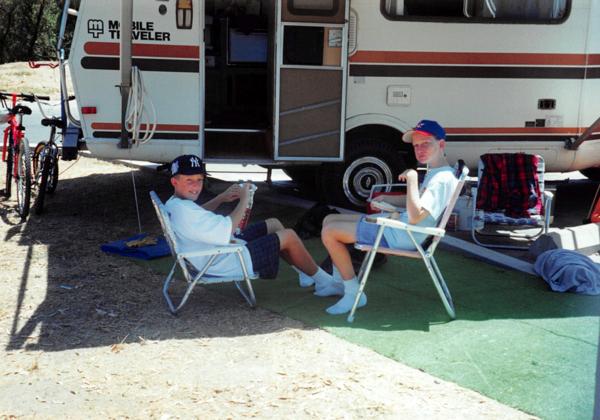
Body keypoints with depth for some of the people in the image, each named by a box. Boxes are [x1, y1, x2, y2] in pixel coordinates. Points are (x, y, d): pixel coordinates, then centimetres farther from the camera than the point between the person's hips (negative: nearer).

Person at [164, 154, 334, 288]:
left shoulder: (173, 204, 1)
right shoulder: (183, 210, -32)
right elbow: (226, 231, -32)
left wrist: (221, 198, 9)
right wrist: (244, 200, -19)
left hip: (227, 247, 11)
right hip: (231, 263, -11)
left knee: (274, 224, 20)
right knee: (289, 236, -2)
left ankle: (306, 274, 32)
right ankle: (323, 280, 18)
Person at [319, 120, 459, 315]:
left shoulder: (443, 178, -19)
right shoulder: (434, 173, 13)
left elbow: (415, 216, -29)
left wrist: (411, 178, -26)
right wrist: (386, 199, 19)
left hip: (401, 237, -11)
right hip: (395, 225, 11)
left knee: (329, 233, -15)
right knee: (330, 220, 17)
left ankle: (354, 293, -7)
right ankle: (339, 283, 23)